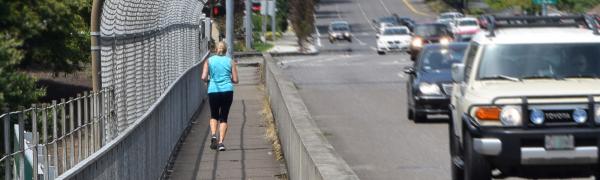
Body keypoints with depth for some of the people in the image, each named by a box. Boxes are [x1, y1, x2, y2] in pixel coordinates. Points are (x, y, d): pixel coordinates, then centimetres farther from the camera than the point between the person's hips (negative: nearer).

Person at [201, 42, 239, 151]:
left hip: (213, 91, 0)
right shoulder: (231, 62, 4)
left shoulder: (209, 61, 3)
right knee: (223, 117, 9)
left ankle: (213, 134, -6)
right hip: (227, 91, 0)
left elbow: (204, 78, -5)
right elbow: (235, 80, 1)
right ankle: (221, 142, -3)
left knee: (214, 116, 19)